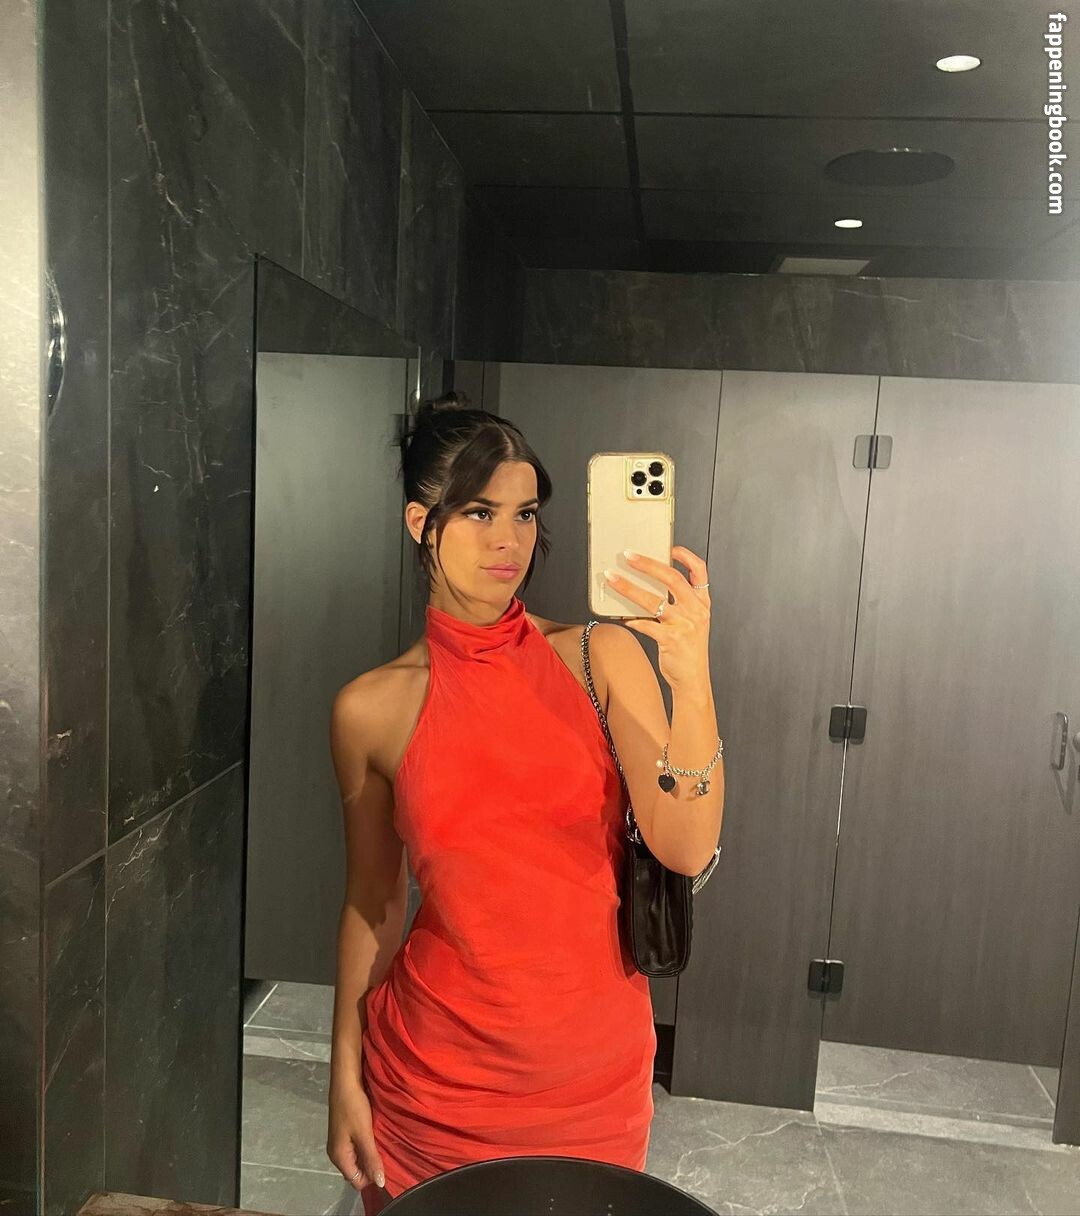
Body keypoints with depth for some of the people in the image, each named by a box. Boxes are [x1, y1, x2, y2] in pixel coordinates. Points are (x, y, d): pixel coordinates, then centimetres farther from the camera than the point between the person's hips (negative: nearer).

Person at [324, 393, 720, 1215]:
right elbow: (372, 903, 2)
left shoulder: (599, 660, -9)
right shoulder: (372, 710, -8)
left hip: (595, 1067, 1)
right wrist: (345, 1077, 5)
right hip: (436, 1066, 0)